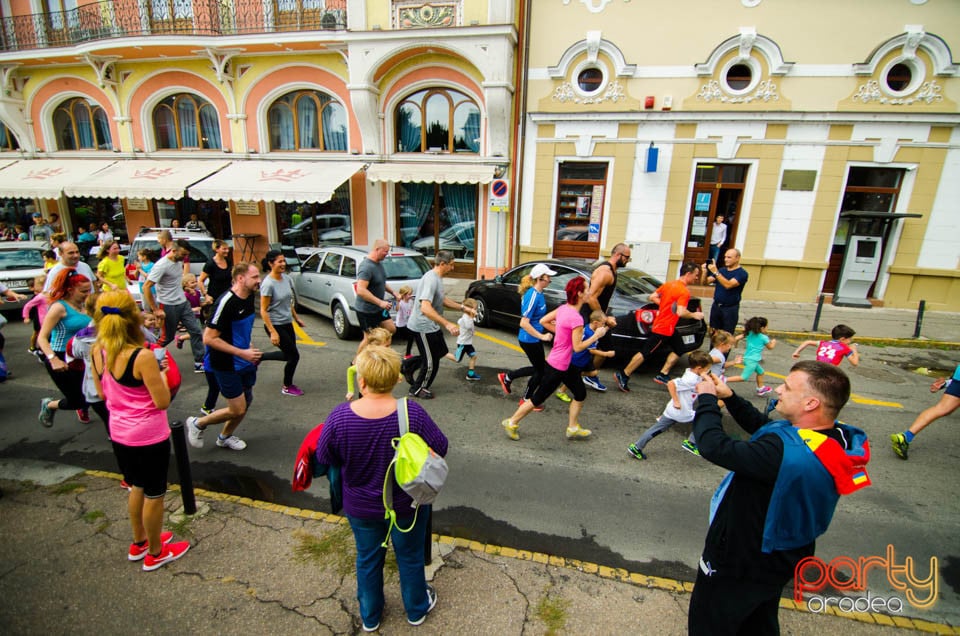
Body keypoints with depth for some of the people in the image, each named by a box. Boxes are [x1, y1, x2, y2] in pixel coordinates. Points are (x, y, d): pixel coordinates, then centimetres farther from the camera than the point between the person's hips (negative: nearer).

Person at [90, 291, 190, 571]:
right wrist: (162, 374, -6)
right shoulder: (143, 356, -25)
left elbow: (102, 393, 9)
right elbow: (163, 402, -21)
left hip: (119, 433, 7)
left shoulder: (97, 352, -4)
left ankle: (139, 543, 45)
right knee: (154, 494, 12)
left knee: (136, 488, 26)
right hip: (149, 436, -7)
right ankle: (155, 553, 31)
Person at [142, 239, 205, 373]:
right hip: (168, 306, -7)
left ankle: (199, 363, 7)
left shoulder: (179, 261, 3)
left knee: (196, 331, 2)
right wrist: (155, 310, -19)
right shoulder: (161, 265, -20)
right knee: (167, 337, 6)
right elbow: (146, 287, -22)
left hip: (183, 303, 7)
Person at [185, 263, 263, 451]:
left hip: (245, 362, 8)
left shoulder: (249, 297, 2)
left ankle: (225, 437, 38)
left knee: (246, 401, 16)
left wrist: (251, 349, 8)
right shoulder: (226, 303, -25)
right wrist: (242, 352, -24)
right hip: (226, 365, -8)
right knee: (238, 409, -2)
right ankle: (197, 424, 24)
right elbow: (209, 338, -24)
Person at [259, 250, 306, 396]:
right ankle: (287, 387, 21)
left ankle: (259, 357, 33)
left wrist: (296, 318, 19)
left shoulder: (286, 279, 2)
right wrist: (273, 332, -23)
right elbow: (263, 310, -19)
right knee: (294, 355, 0)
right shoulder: (268, 284, -20)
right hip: (275, 325, -8)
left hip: (287, 323, 8)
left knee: (288, 354, 13)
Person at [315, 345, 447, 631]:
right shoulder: (412, 413, -29)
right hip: (407, 505, -1)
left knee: (368, 559, 27)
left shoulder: (339, 417, -27)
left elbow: (324, 458, -10)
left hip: (361, 508, 1)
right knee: (410, 557, 25)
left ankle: (370, 616, 51)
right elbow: (440, 447, -15)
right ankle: (416, 609, 50)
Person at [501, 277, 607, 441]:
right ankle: (511, 423, 21)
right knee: (538, 398, 6)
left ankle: (573, 428, 29)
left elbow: (543, 321, 7)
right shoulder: (576, 318, -26)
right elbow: (577, 347, -21)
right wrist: (596, 335, -12)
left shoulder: (563, 308, -1)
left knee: (580, 394, 17)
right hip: (558, 366, -9)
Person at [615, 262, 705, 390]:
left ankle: (662, 375, 20)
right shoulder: (684, 292, -19)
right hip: (664, 329, -10)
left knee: (678, 349, 18)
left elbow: (652, 297, 8)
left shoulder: (668, 284, 6)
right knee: (645, 353, -5)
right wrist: (694, 315, -10)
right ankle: (623, 376, 0)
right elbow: (681, 312, -27)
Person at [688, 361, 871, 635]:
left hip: (740, 567, -8)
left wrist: (706, 399, -21)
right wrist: (729, 397, -3)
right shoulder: (838, 436, -11)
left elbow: (714, 446, -36)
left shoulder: (785, 452, -41)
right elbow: (763, 427, 4)